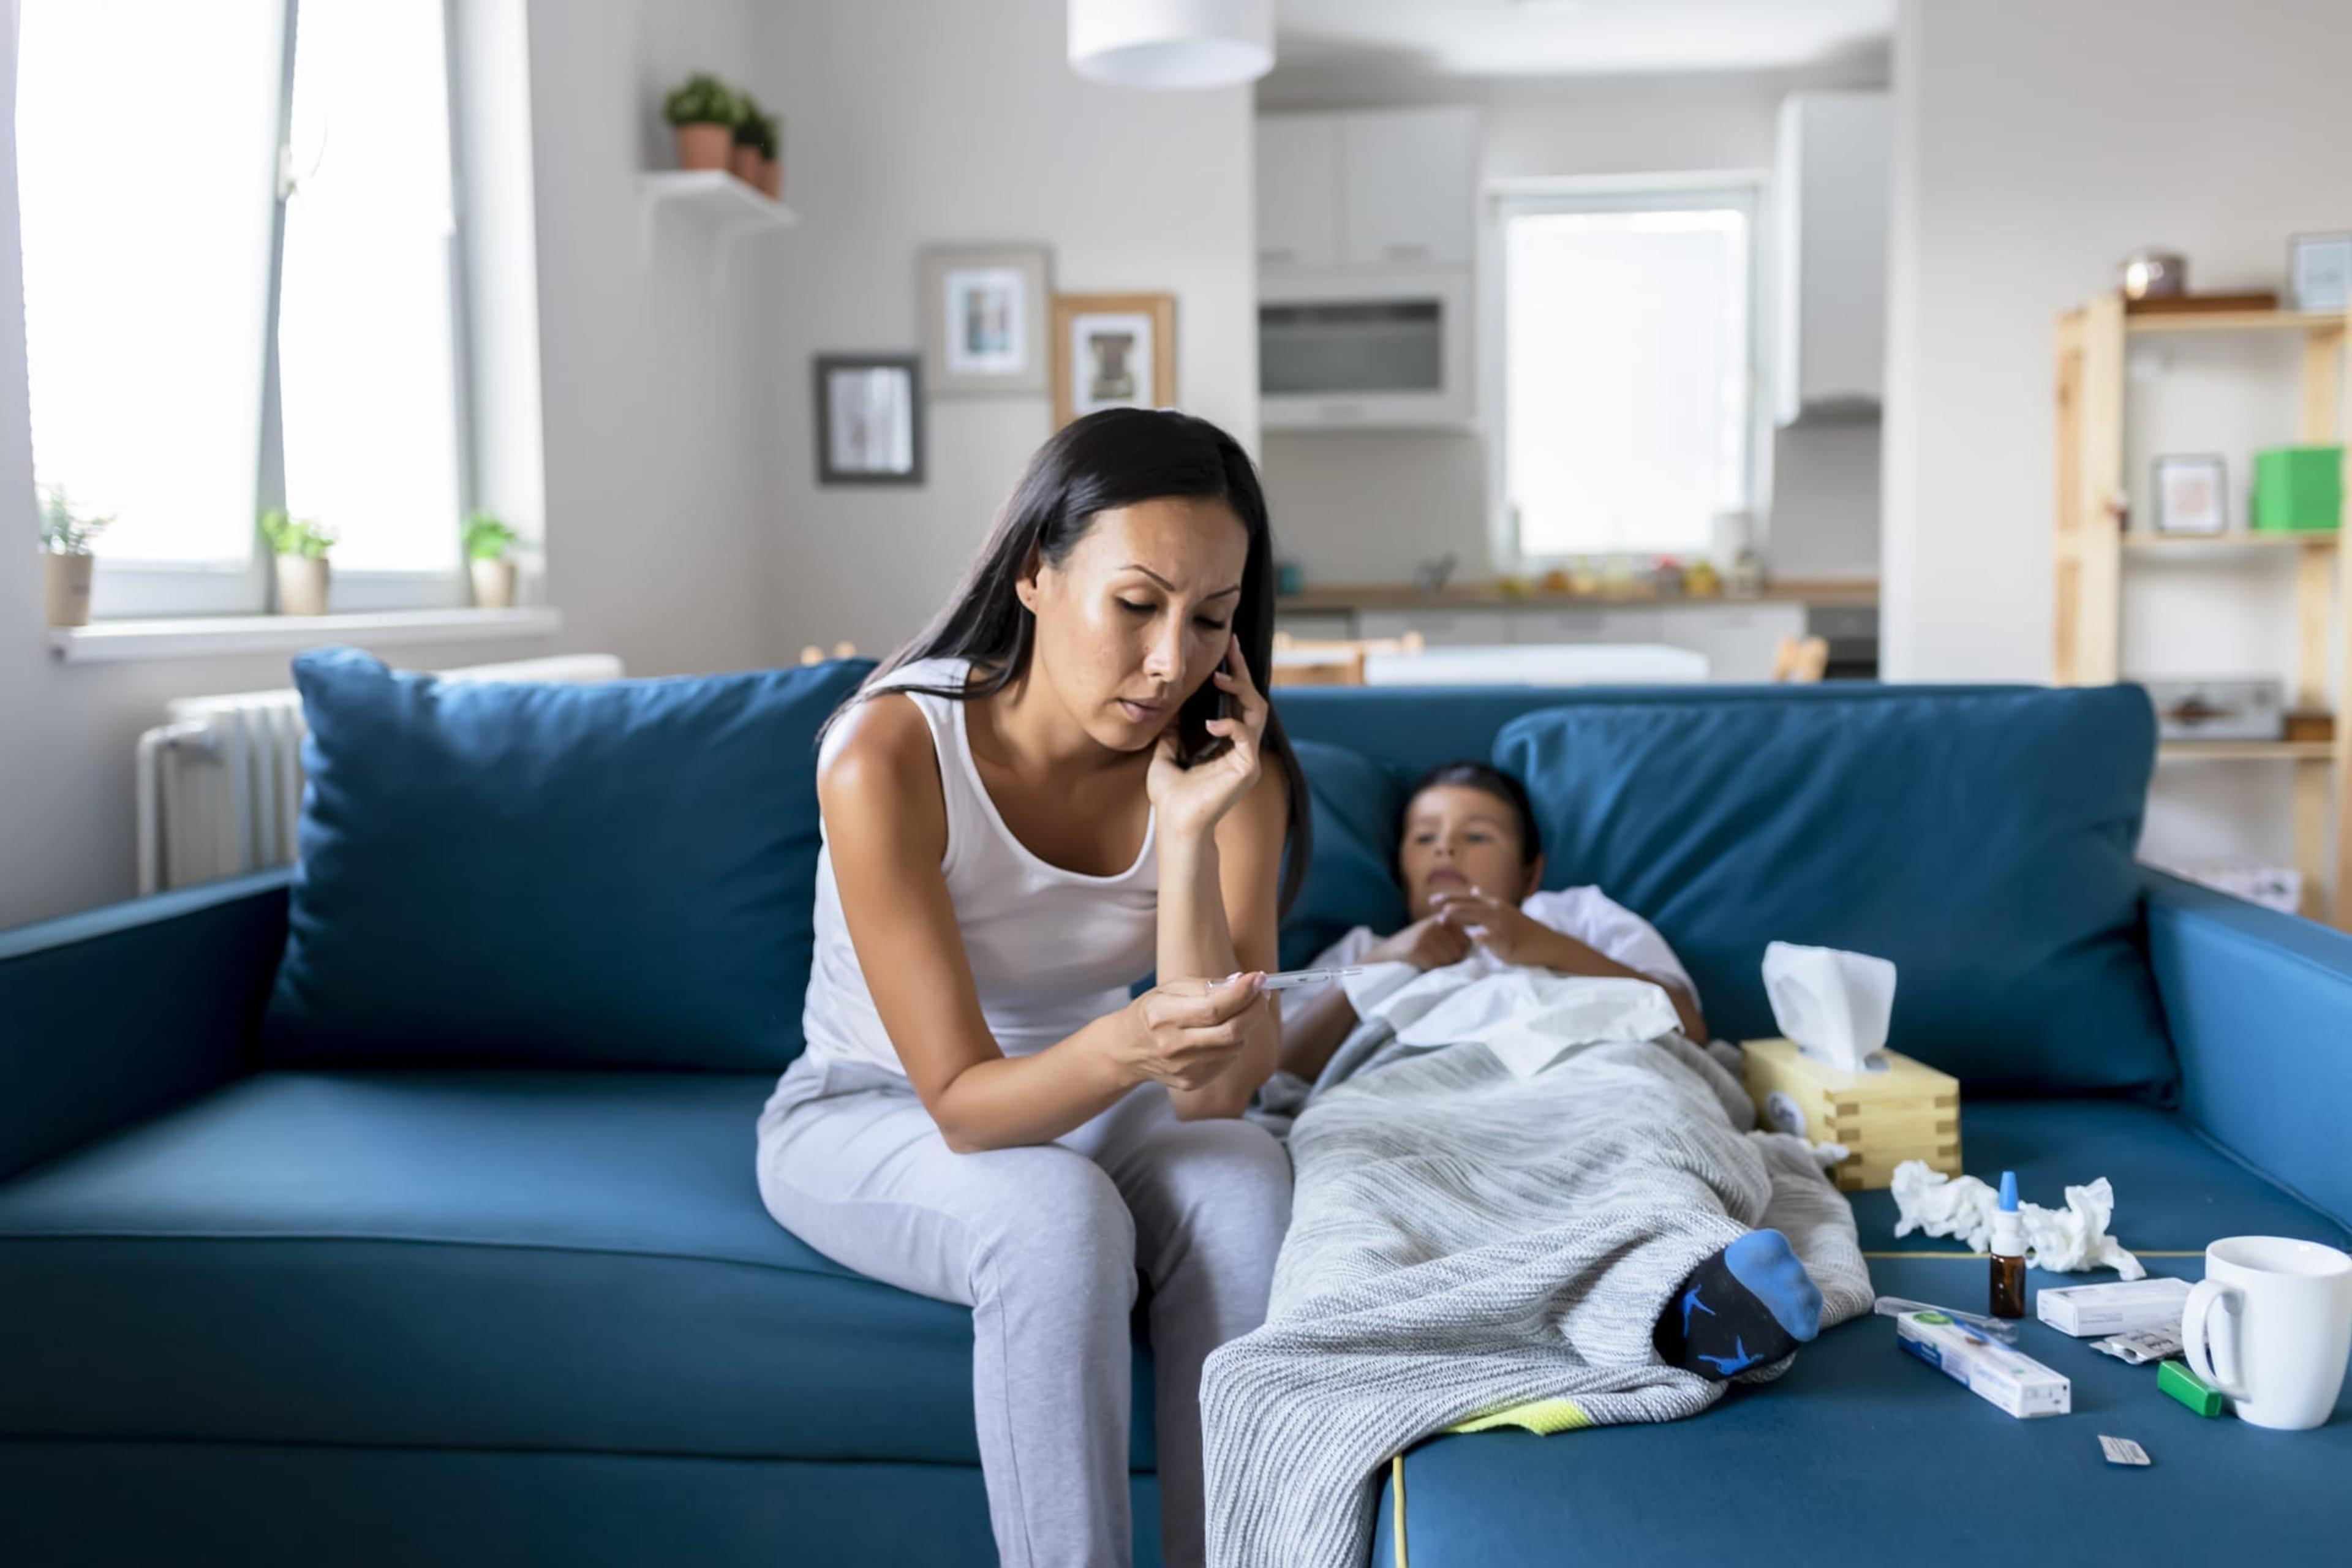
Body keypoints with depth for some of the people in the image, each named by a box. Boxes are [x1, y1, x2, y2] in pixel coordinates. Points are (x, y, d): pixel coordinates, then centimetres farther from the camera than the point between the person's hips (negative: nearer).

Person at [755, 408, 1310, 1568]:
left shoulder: (1226, 765, -16)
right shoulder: (888, 754, -27)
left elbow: (1214, 1091, -24)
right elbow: (963, 1103, -27)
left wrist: (1188, 836, -35)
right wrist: (1121, 1048, -48)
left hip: (1082, 1109, 3)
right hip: (869, 1115, -3)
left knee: (1243, 1185, -28)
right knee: (1057, 1217, -34)